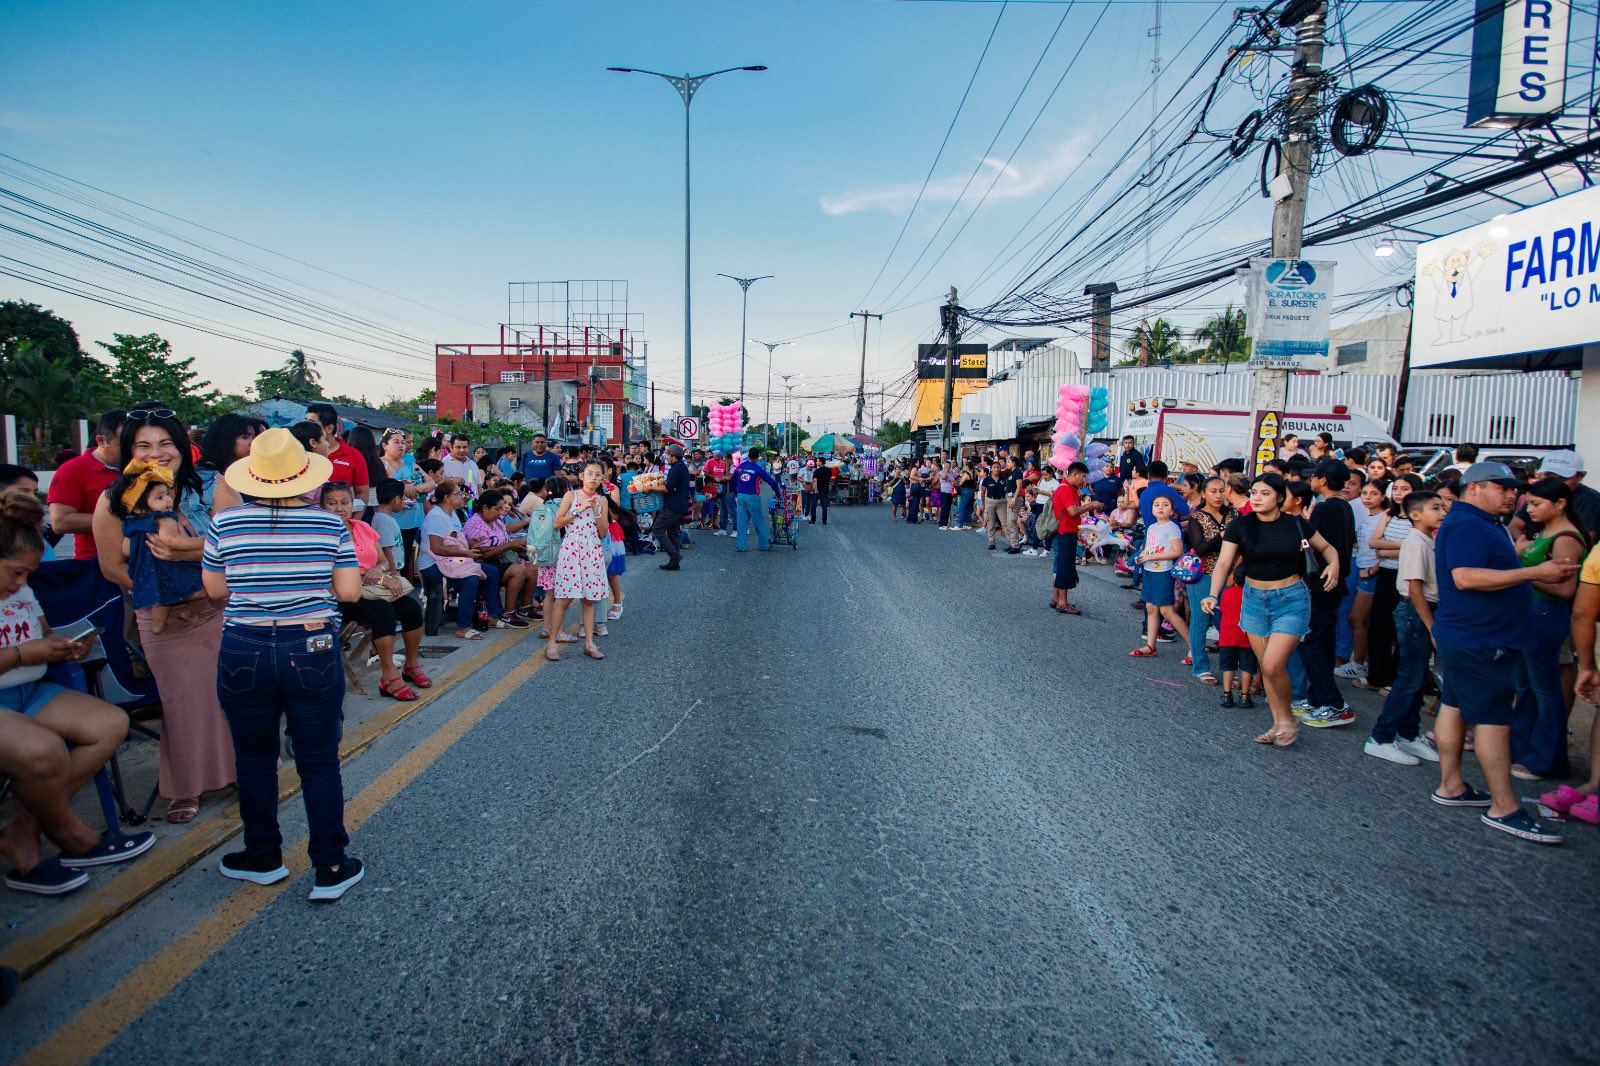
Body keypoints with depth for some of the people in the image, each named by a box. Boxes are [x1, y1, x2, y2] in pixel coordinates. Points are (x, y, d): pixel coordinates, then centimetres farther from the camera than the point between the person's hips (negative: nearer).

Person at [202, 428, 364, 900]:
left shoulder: (226, 523, -5)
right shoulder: (329, 524, -7)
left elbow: (215, 588, 5)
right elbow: (349, 591, -5)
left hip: (244, 653, 1)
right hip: (313, 653, -1)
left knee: (254, 760, 18)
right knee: (319, 761, 8)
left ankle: (263, 858, 33)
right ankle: (330, 868, 14)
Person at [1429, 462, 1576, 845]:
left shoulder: (1477, 524, 17)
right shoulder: (1468, 525, -18)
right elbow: (1466, 577, -29)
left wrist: (1539, 572, 15)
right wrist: (1535, 573, -25)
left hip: (1466, 636, 11)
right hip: (1480, 640, -11)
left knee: (1455, 706, 13)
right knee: (1494, 718, -6)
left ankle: (1450, 786, 21)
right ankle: (1504, 808, 0)